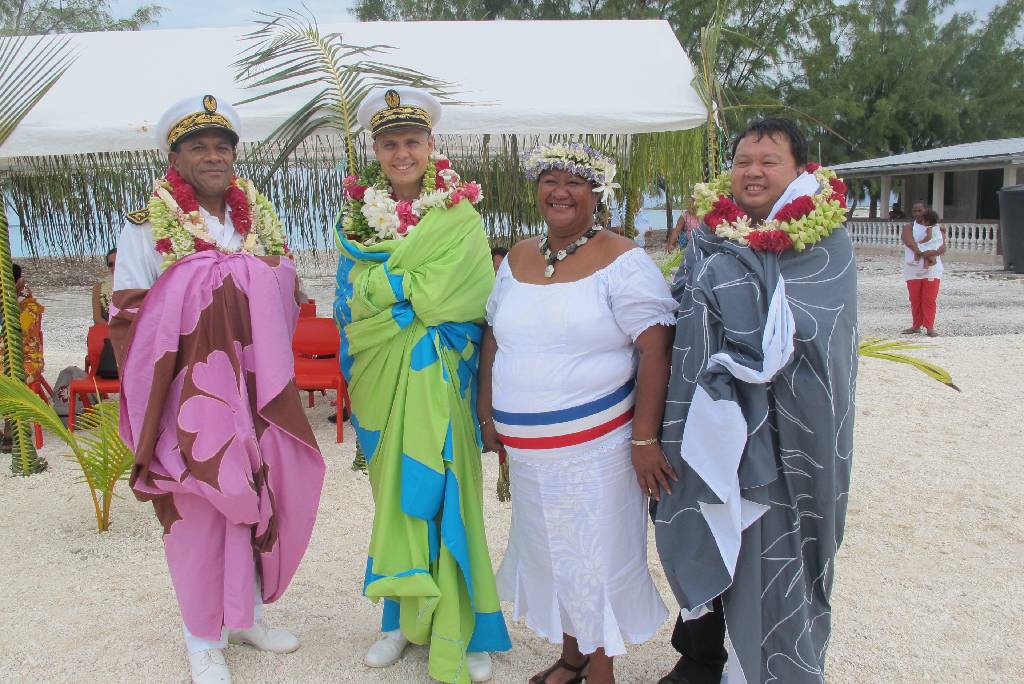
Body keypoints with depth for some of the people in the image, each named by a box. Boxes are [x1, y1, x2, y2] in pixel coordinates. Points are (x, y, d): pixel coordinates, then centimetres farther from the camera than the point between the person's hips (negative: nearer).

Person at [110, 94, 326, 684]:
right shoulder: (147, 228, -4)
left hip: (256, 388, 5)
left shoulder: (261, 218, 9)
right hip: (192, 392, -4)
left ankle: (246, 612, 34)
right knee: (199, 509, 3)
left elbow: (286, 301, 17)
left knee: (256, 498, 11)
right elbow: (129, 317, -8)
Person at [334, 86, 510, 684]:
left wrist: (380, 282, -7)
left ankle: (460, 629, 15)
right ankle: (405, 617, 28)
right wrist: (412, 287, -8)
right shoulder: (358, 215, 9)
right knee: (394, 495, 12)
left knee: (440, 493, 0)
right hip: (380, 376, 4)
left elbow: (440, 296, -16)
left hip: (439, 380, -4)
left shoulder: (460, 218, -5)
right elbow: (349, 300, 5)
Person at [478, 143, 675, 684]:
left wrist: (644, 438, -18)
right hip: (527, 451, 6)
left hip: (595, 446, -6)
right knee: (550, 553, 18)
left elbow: (656, 352, -15)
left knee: (596, 559, 5)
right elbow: (494, 336, 17)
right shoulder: (516, 259, 8)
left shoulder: (621, 262, -10)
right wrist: (487, 414, 14)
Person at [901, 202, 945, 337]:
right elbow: (912, 246, -12)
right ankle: (916, 325, 16)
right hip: (913, 269, 0)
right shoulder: (909, 228, 4)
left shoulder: (938, 229, 8)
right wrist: (927, 255, -21)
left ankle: (929, 327, -1)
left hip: (932, 270, 0)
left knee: (929, 299, -3)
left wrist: (933, 252, -22)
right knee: (915, 299, 6)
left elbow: (943, 248, -2)